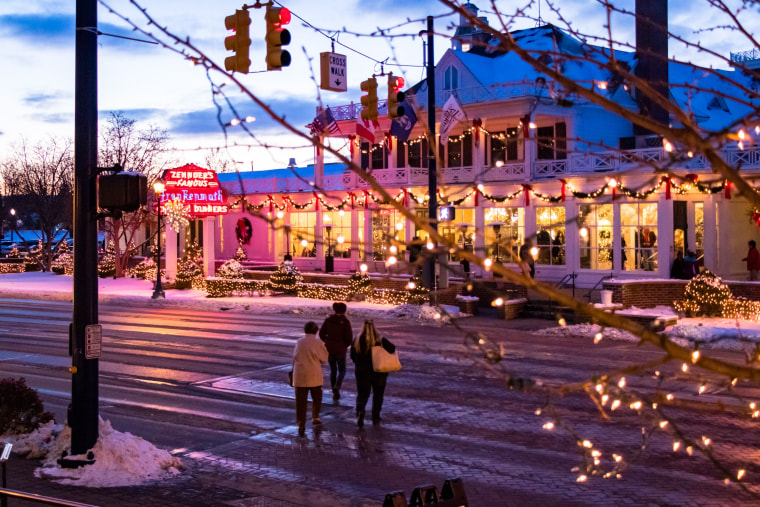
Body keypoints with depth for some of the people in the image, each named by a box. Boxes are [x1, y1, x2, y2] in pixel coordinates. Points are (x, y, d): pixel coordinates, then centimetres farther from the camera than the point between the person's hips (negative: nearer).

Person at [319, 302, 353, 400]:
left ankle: (335, 393, 18)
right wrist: (346, 345, 7)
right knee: (342, 370, 13)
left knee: (333, 370, 17)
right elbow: (349, 337, -14)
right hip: (340, 350, -3)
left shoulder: (328, 320, -2)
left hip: (329, 349, 3)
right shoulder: (345, 322, -11)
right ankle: (337, 387, -13)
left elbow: (321, 334, 1)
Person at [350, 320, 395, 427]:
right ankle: (375, 417, 19)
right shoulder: (380, 341, -12)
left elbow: (352, 356, 2)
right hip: (379, 373, -1)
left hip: (362, 373, 1)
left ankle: (360, 412, -18)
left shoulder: (357, 341, -7)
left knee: (362, 394, 8)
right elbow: (392, 349, -20)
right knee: (378, 394, 16)